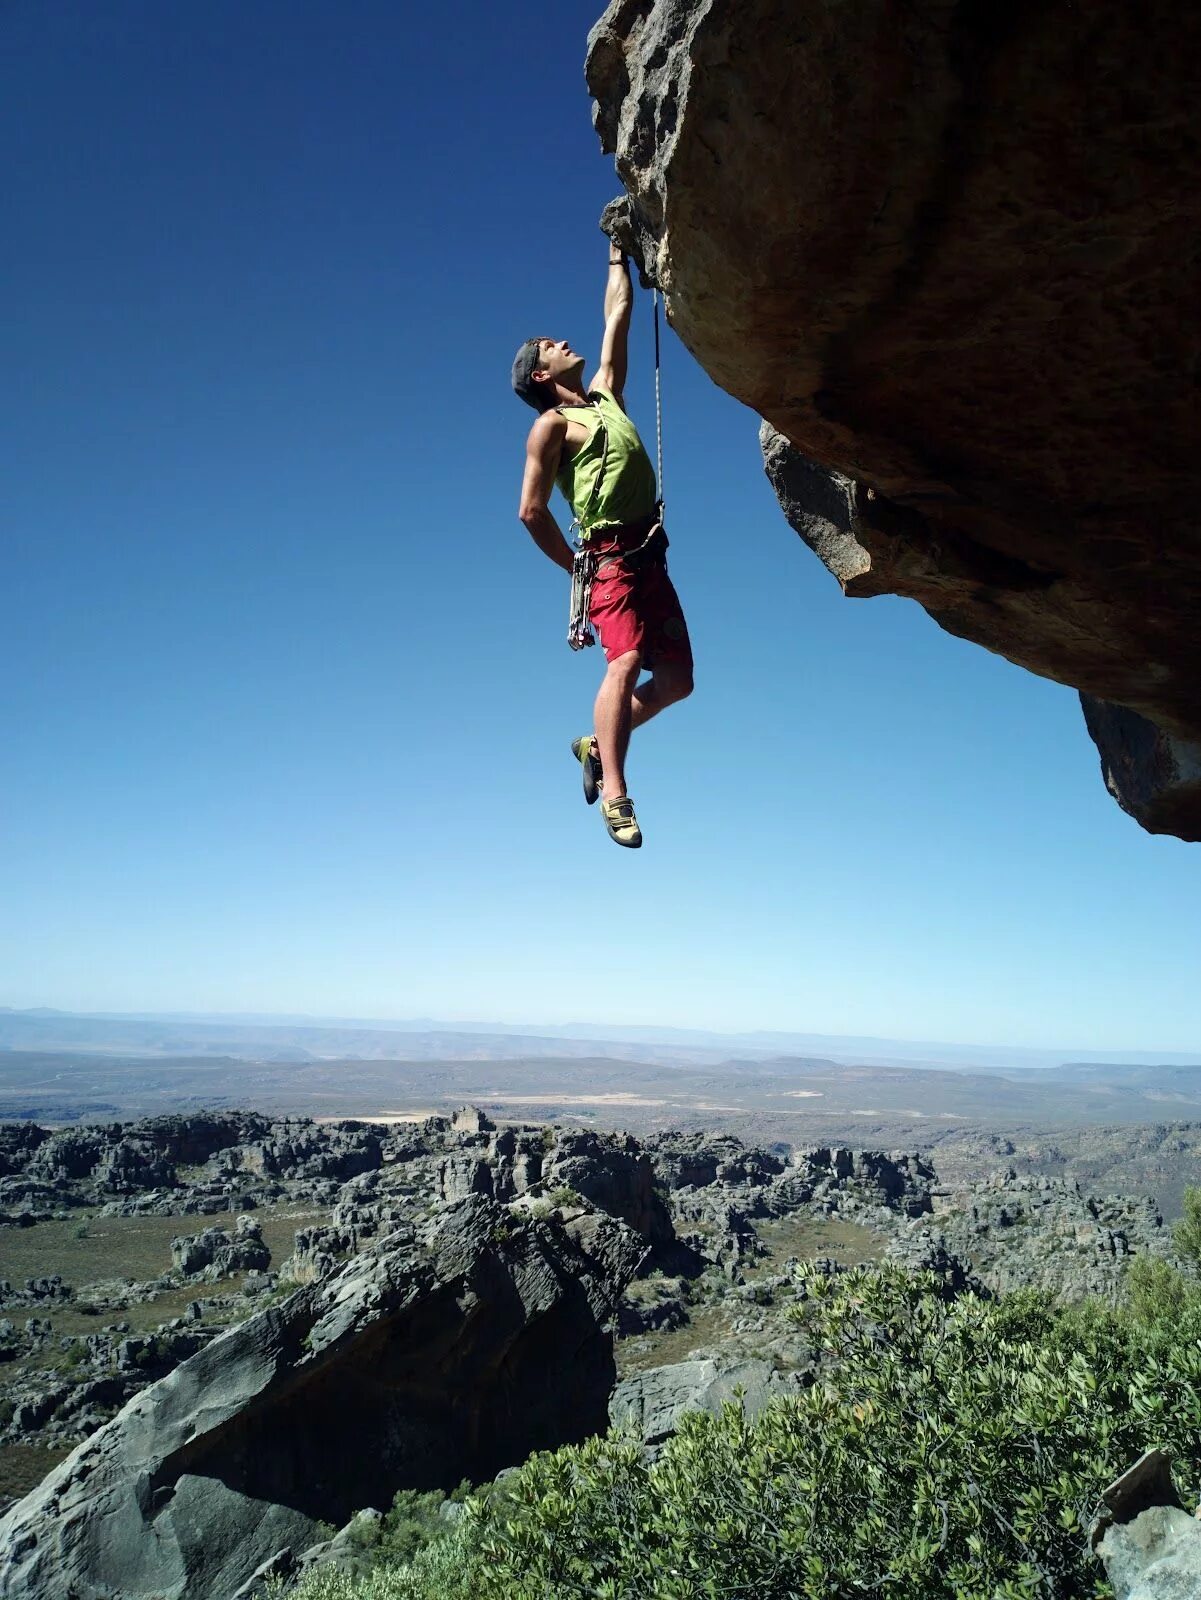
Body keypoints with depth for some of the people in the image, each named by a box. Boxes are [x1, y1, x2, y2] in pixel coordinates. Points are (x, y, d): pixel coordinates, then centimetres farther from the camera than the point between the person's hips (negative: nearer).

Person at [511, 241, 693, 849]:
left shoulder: (604, 394, 24)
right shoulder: (552, 424, 4)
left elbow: (617, 314, 32)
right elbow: (531, 510, -2)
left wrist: (618, 250, 38)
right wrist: (577, 568, 2)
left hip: (650, 559, 7)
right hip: (611, 558, -7)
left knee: (676, 680, 2)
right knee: (627, 661, -25)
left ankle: (597, 746, 17)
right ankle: (614, 792, -28)